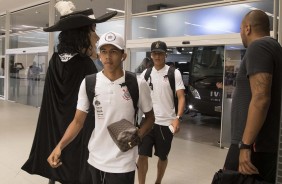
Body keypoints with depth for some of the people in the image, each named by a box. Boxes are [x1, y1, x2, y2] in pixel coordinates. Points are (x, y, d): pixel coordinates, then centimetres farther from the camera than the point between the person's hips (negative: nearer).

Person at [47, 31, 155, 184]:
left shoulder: (138, 84, -10)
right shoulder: (88, 83, -5)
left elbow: (149, 117, 3)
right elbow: (78, 121, -2)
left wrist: (138, 136, -15)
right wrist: (60, 146, -16)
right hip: (95, 161, 3)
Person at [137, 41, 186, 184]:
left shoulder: (174, 73, -4)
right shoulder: (145, 73, 7)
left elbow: (181, 98, -8)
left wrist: (178, 118, -22)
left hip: (166, 122, -2)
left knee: (162, 156, 14)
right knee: (142, 155, -2)